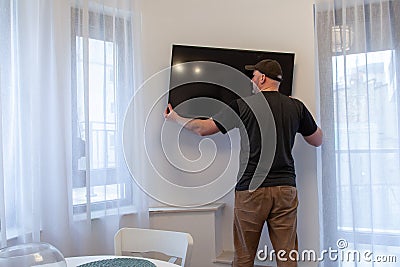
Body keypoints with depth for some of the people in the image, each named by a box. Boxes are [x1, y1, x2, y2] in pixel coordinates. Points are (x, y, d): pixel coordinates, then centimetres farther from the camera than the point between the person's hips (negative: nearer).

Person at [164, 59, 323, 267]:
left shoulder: (243, 105, -3)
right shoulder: (296, 107, 6)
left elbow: (203, 128, 1)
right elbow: (317, 141, 20)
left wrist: (175, 118, 19)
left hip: (250, 189, -3)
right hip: (285, 188, 3)